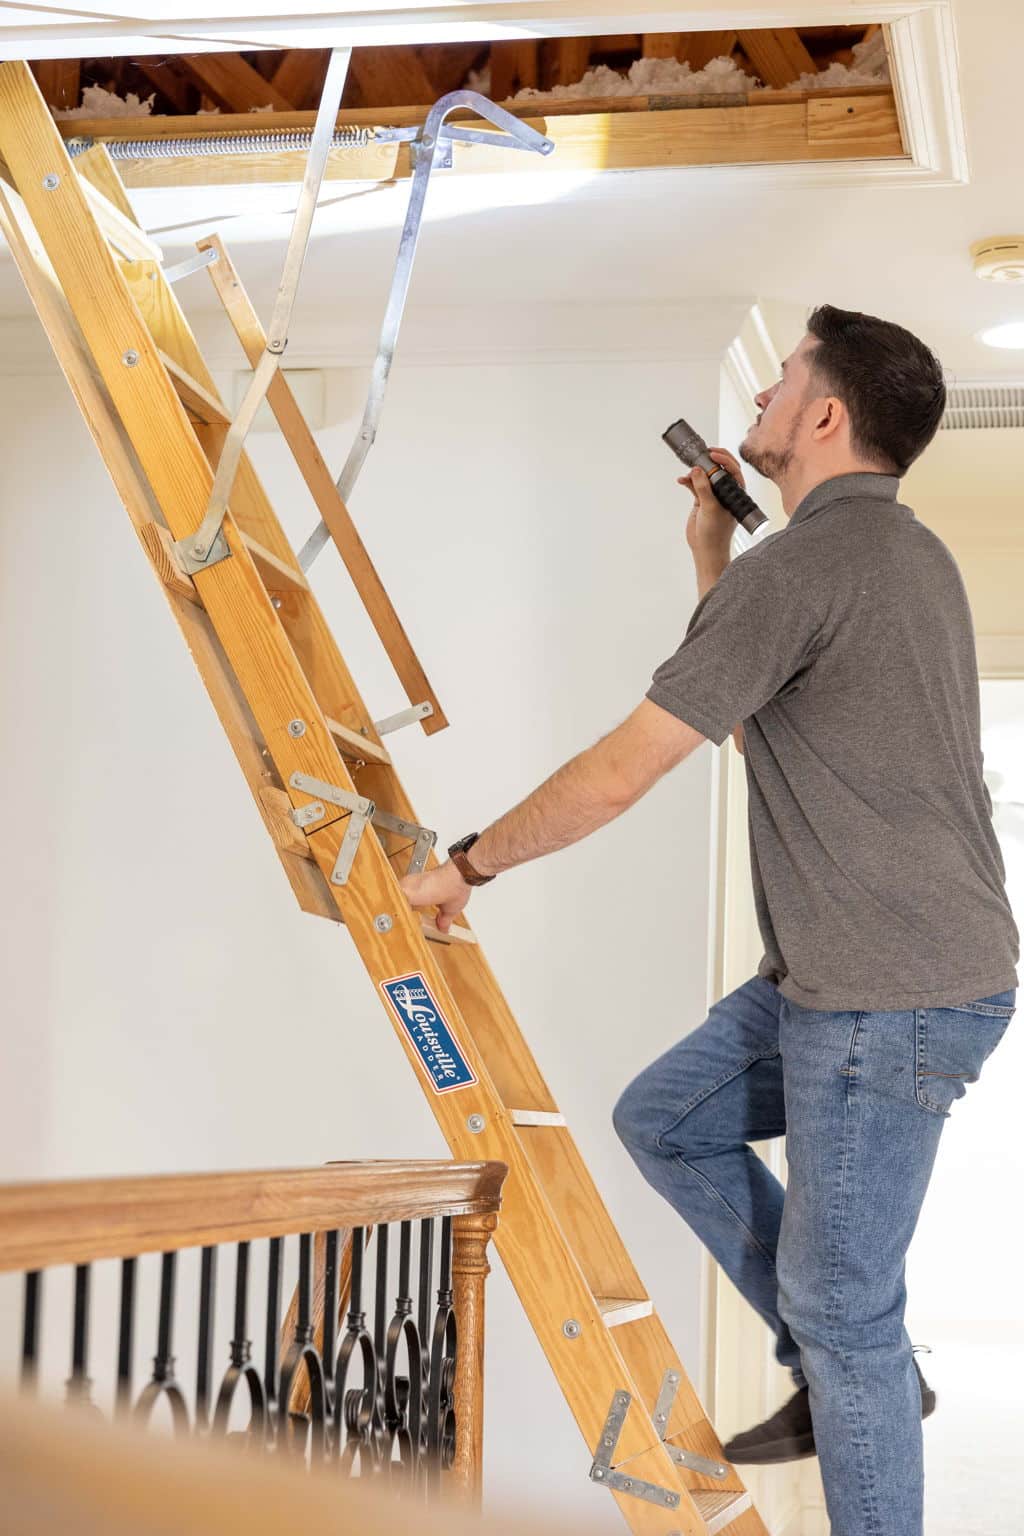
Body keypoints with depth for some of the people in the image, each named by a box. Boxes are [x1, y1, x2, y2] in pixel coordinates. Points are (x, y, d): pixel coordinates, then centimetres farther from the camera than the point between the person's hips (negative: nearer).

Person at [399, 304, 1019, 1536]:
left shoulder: (801, 565, -17)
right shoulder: (908, 553, 14)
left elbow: (623, 769, -16)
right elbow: (758, 727, 24)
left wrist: (468, 864, -3)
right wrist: (712, 558, 17)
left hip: (895, 997, -10)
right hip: (833, 975, 10)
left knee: (839, 1309, 0)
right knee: (663, 1119, 19)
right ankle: (850, 1365, 24)